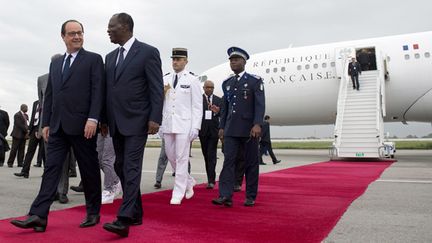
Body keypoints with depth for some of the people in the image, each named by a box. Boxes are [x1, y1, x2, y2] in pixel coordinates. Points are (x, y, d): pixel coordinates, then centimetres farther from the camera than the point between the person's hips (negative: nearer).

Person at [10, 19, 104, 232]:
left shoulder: (93, 59, 3)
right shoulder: (55, 63, 19)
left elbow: (97, 91, -8)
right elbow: (49, 95, 18)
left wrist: (92, 119, -18)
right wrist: (46, 123, 11)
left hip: (82, 125, -5)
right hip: (58, 126, 5)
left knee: (89, 170, 4)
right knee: (51, 169, 1)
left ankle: (93, 213, 17)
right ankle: (38, 216, 2)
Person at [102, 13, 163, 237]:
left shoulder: (148, 52, -4)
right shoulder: (110, 57, 16)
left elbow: (157, 89, -9)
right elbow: (107, 90, 17)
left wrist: (155, 118, -16)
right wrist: (104, 119, 13)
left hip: (136, 121, -7)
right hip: (116, 123, 7)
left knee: (131, 168, -10)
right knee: (121, 167, 9)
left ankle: (124, 219, -10)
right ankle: (136, 213, 21)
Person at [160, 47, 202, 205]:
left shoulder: (192, 80, -2)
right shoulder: (165, 79, 11)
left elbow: (197, 105, -6)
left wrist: (195, 127, -11)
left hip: (184, 124, -5)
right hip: (168, 124, 5)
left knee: (182, 158, -3)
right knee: (170, 156, 12)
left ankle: (178, 194, 7)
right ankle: (189, 182, 33)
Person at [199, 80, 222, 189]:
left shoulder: (219, 100, 8)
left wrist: (217, 112, -21)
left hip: (214, 131, 0)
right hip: (203, 131, 1)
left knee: (211, 155, -6)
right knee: (206, 155, 8)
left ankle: (211, 180, -8)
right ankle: (210, 178, 19)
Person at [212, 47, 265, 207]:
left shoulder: (255, 81, 1)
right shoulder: (226, 83, 15)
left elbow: (260, 104, -8)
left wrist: (257, 124, -20)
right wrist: (222, 127, 13)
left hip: (249, 129, -4)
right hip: (230, 130, 4)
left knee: (251, 163, 4)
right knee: (228, 161, -5)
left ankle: (250, 197, 14)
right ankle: (225, 196, -6)